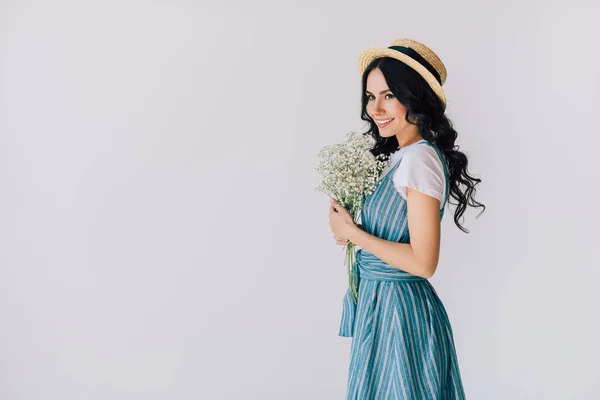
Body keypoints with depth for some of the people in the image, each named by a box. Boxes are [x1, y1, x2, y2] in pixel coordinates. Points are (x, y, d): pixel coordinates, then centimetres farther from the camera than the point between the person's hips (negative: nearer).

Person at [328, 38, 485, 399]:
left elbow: (423, 261, -24)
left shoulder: (420, 157, -20)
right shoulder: (401, 155, 8)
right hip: (383, 301, 9)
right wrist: (350, 229, -1)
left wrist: (353, 233, -15)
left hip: (399, 308, -9)